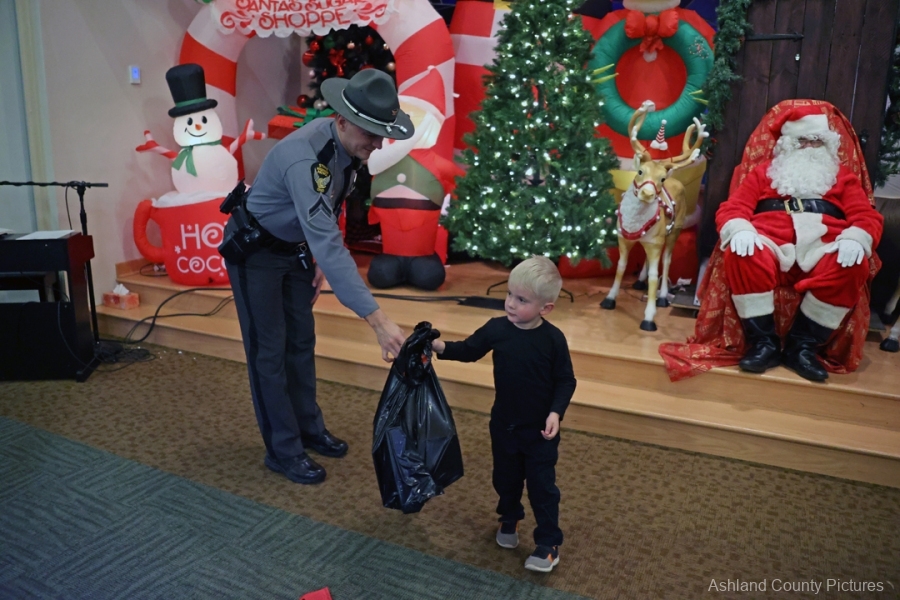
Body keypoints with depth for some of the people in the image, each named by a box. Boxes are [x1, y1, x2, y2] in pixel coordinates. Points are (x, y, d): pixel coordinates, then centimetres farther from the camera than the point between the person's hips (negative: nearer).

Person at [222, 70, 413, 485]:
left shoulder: (347, 146, -11)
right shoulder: (305, 158, -37)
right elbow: (328, 242, -45)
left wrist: (319, 260, 2)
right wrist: (377, 319, -48)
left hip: (295, 248, 8)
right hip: (255, 250, -8)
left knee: (301, 341, 14)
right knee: (269, 351, 0)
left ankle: (308, 429, 29)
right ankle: (283, 450, 13)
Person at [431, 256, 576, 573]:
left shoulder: (553, 339, -19)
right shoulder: (496, 328, -11)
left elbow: (566, 381, -10)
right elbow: (469, 350, 2)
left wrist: (556, 412, -22)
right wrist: (440, 346, -14)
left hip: (540, 429, -4)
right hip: (503, 424, 4)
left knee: (541, 485, 6)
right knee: (505, 477, 21)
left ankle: (549, 543, 22)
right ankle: (509, 519, 47)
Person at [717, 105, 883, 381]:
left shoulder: (843, 176, 25)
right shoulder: (764, 171, 23)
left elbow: (867, 216, 12)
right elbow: (733, 207, 10)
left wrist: (855, 239, -13)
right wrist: (740, 230, -16)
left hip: (822, 249, 1)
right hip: (771, 247, -1)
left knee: (852, 265, -32)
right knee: (741, 255, -34)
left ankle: (803, 345, -21)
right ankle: (763, 342, -24)